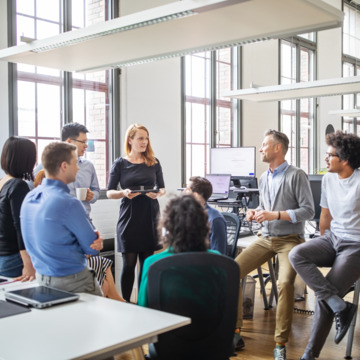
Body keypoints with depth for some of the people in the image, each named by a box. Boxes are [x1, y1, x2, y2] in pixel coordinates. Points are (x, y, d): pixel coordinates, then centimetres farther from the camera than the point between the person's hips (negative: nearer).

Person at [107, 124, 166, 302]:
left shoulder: (154, 163, 8)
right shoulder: (120, 164, 2)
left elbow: (162, 188, 13)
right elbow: (109, 192, 2)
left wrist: (158, 193, -10)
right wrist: (124, 193, -18)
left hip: (150, 217, 2)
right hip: (129, 219, -2)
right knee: (129, 263, 0)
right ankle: (125, 303, 13)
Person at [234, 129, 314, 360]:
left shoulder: (297, 175, -6)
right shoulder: (264, 178, 15)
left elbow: (308, 211, -11)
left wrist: (275, 215, -19)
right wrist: (256, 213, 3)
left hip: (289, 239, -6)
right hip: (265, 238, 6)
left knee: (285, 282, -32)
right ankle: (234, 334, -1)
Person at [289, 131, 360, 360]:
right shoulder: (328, 179, 7)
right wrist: (323, 246, 20)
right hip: (332, 238, 7)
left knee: (324, 298, -14)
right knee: (297, 255, -22)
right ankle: (341, 307, -21)